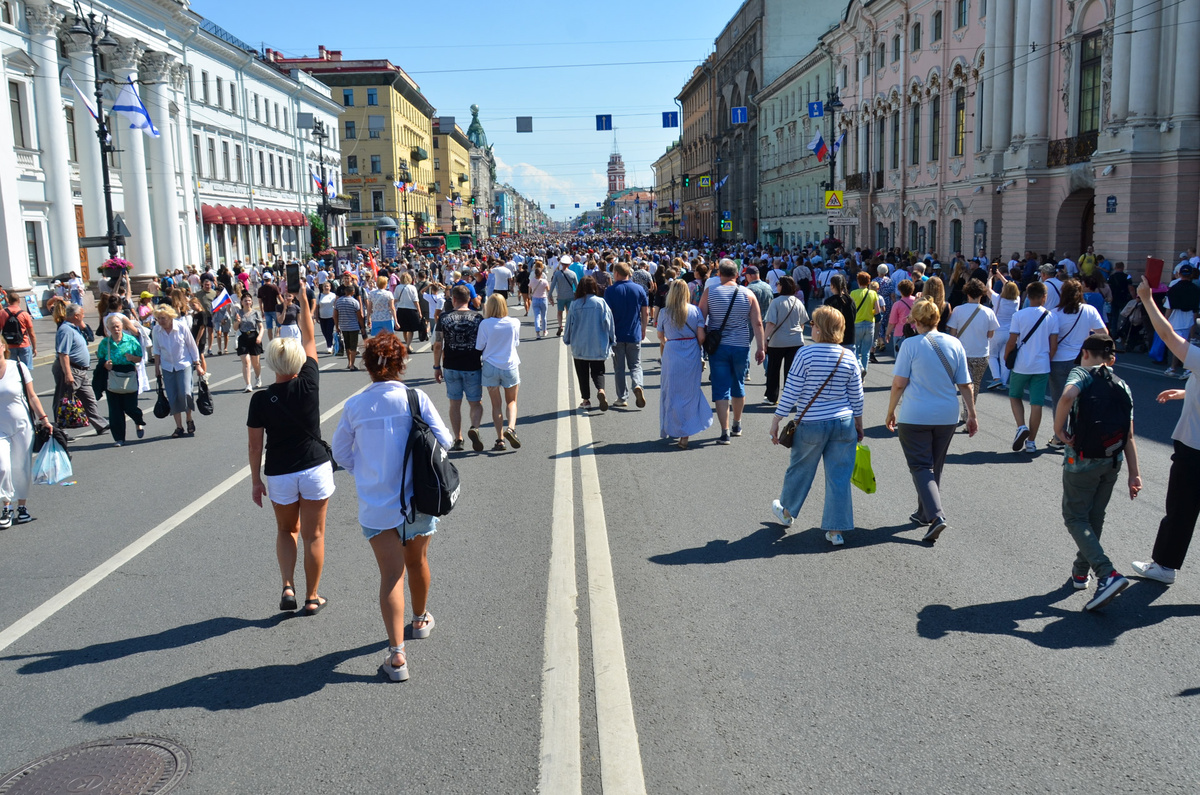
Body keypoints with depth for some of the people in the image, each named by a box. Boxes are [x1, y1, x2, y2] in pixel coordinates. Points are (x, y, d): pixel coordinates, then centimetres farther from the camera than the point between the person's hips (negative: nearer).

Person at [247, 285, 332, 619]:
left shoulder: (261, 400, -10)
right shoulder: (309, 383, -10)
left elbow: (254, 445, -5)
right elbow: (310, 338, 1)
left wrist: (255, 480, 7)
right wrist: (303, 298, 8)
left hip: (280, 475, 0)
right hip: (315, 469, 0)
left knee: (286, 530, 23)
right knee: (313, 535, 11)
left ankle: (288, 588, 9)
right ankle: (311, 598, 19)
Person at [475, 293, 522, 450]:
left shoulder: (485, 324, -11)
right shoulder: (514, 323, -6)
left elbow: (479, 347, -4)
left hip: (490, 367, -1)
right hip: (510, 366, 1)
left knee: (496, 404, 9)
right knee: (511, 401, 16)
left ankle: (500, 439, 5)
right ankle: (511, 428, -8)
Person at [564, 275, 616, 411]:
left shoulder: (575, 304, -6)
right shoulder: (601, 302, -6)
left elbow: (569, 323, 1)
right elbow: (608, 322, -3)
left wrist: (567, 339, 17)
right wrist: (611, 340, 9)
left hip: (579, 346, 0)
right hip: (598, 346, 0)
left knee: (583, 374, 13)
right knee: (598, 371, 9)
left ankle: (586, 399, 14)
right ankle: (601, 390, -19)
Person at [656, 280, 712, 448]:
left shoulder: (664, 312, -2)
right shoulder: (695, 310, -2)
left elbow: (660, 336, 11)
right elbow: (701, 337, -3)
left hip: (671, 354, -1)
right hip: (692, 356, 1)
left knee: (671, 392, 13)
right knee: (690, 392, 7)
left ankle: (672, 430, 20)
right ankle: (685, 436, 6)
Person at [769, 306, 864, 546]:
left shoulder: (806, 354, -13)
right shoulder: (848, 357, 0)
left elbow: (791, 393, -13)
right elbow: (856, 397, 6)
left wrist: (776, 421, -5)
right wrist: (859, 425, 19)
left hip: (811, 425, -3)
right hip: (844, 424, 3)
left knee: (799, 470, 17)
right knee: (839, 477, 7)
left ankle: (787, 512, 39)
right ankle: (836, 530, 10)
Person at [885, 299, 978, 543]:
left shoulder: (911, 345, -10)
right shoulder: (954, 344, 2)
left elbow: (899, 383, -11)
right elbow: (965, 385, 4)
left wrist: (890, 413, 0)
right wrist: (971, 415, 12)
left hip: (915, 417, -5)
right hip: (947, 417, 5)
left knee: (921, 467, 0)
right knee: (935, 467, 19)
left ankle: (936, 515, -17)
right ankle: (924, 513, 29)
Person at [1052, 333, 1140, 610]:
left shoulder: (1081, 373, -5)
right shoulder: (1122, 387, 10)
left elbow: (1067, 396, -30)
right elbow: (1129, 436, 6)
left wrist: (1059, 429, -18)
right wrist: (1134, 473, 6)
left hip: (1082, 460, -6)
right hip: (1113, 462, 6)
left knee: (1075, 518, 3)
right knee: (1095, 518, 19)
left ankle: (1107, 574, -14)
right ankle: (1081, 572, 32)